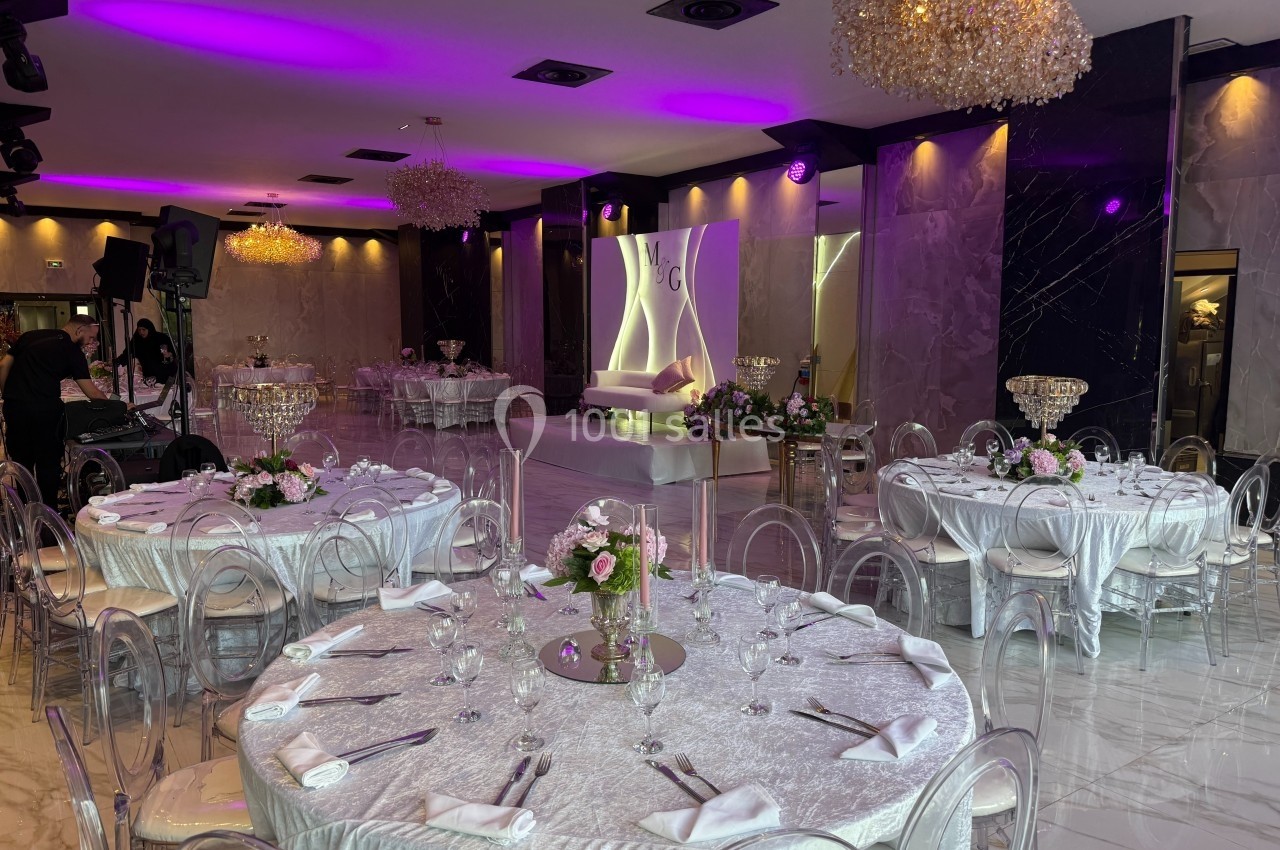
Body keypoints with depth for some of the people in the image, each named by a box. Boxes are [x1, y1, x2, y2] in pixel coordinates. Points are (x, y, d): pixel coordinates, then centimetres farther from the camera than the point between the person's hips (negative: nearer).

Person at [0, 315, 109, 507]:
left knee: (21, 462, 15)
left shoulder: (28, 336, 16)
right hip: (45, 410, -5)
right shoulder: (72, 351, 0)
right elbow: (91, 391, -3)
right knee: (49, 463, 7)